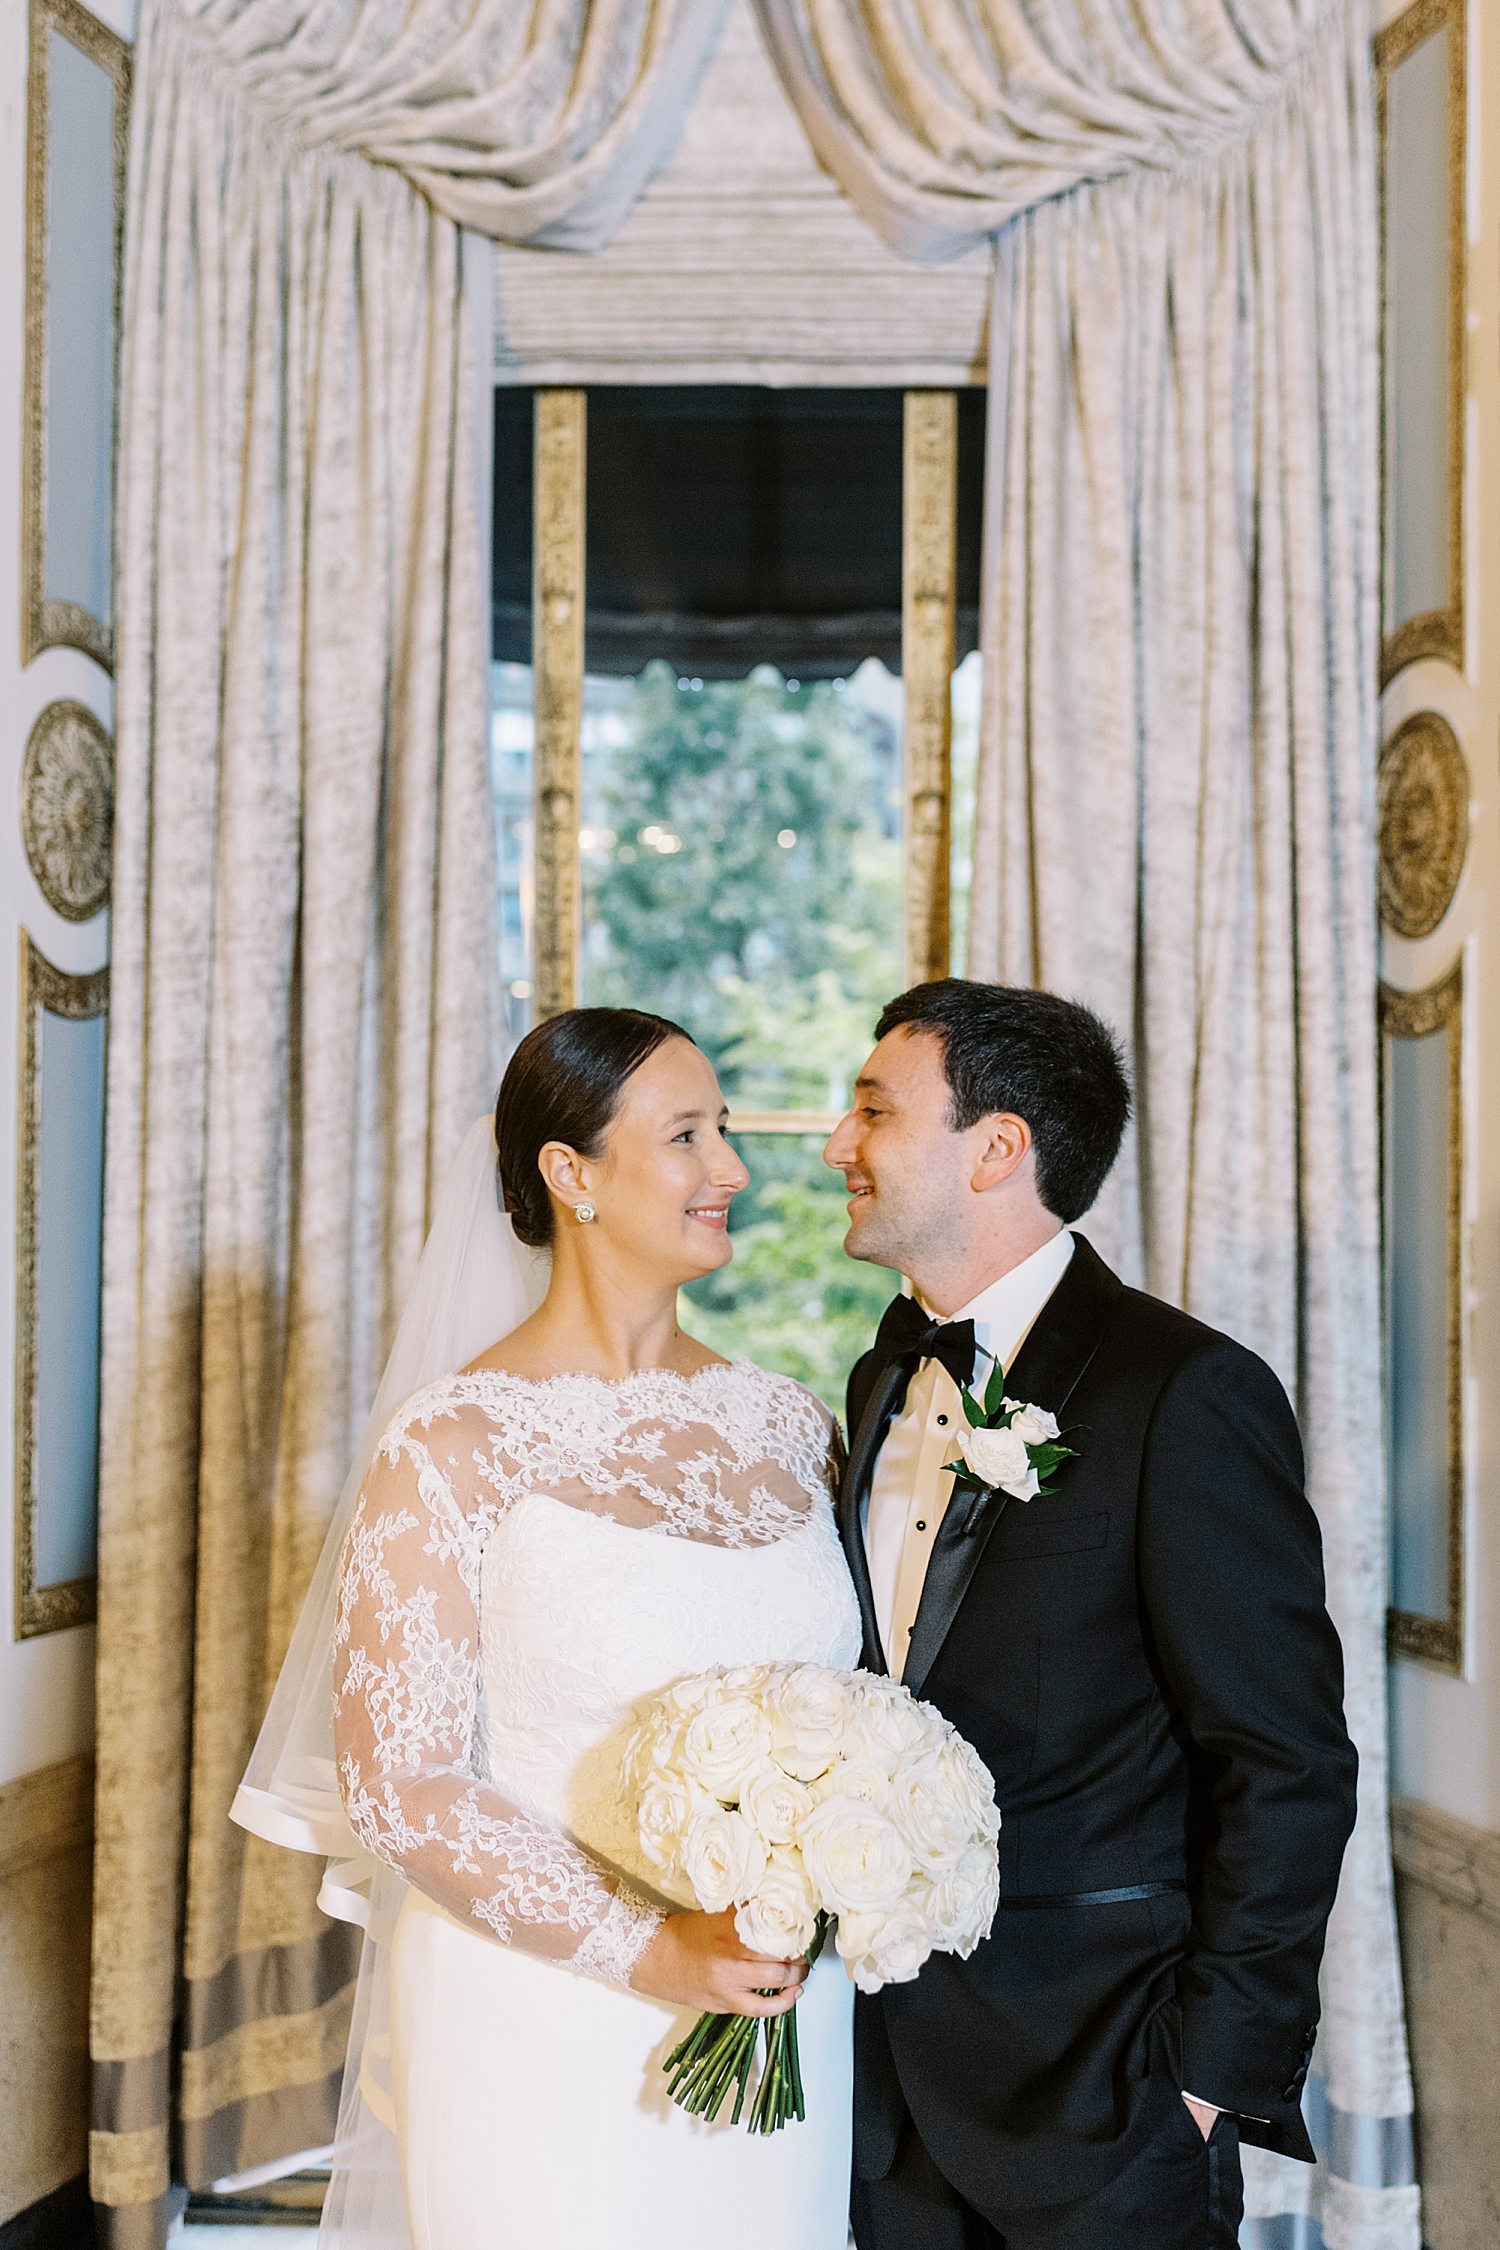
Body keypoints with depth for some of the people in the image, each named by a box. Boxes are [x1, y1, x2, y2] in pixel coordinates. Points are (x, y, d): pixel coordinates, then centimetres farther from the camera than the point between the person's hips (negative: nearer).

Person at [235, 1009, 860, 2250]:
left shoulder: (789, 1422, 3)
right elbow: (400, 1781, -13)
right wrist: (647, 1952, -18)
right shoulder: (456, 1444, -12)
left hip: (784, 2010, 5)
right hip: (556, 2042, -5)